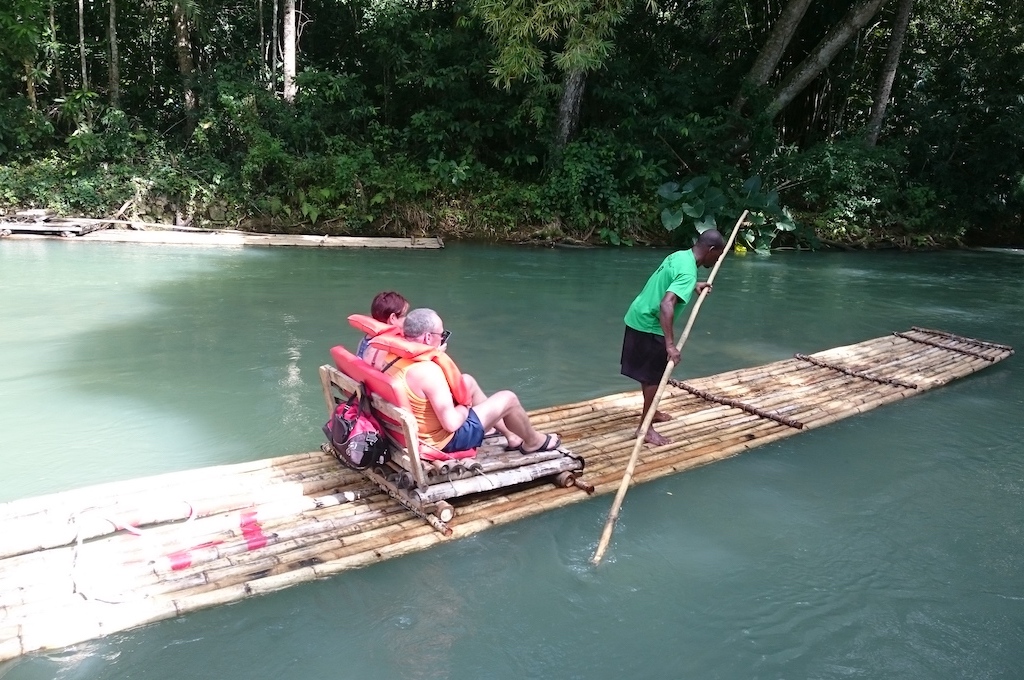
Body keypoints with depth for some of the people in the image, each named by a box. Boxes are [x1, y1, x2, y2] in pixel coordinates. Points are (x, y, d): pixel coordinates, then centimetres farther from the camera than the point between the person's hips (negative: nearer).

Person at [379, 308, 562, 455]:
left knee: (467, 381, 23)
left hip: (413, 431, 9)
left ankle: (511, 436, 35)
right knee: (508, 398, 3)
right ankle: (533, 441, 34)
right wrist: (465, 408, -10)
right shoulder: (427, 371, -34)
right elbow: (452, 423, -31)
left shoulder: (392, 356, -9)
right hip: (443, 440, -9)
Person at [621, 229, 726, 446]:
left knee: (650, 374, 23)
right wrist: (670, 344, -38)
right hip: (649, 325, -9)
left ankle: (650, 412, 39)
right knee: (654, 377, 1)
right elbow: (666, 304, -36)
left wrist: (694, 286, 37)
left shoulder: (680, 255, 5)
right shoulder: (688, 272, -23)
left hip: (638, 317, 9)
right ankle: (645, 427, 9)